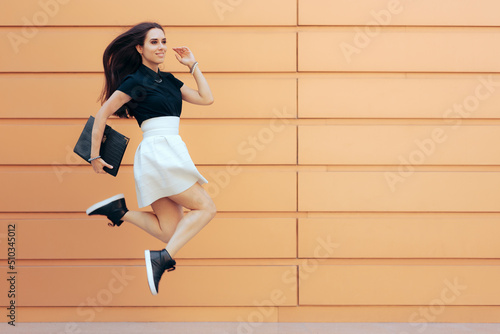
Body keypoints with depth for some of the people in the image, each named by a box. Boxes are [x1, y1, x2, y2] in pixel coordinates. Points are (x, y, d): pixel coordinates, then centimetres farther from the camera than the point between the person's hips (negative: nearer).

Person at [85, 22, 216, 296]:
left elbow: (206, 99, 16)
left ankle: (119, 210, 2)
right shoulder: (135, 81, -3)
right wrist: (95, 157, 1)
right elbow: (102, 114, -1)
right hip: (158, 152, -8)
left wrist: (192, 65, 14)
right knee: (205, 207, -11)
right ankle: (162, 258, -16)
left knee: (171, 232, 1)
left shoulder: (169, 81, 18)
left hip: (170, 154, 8)